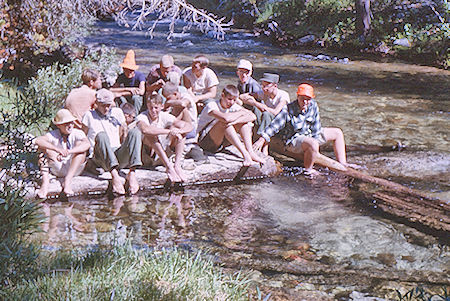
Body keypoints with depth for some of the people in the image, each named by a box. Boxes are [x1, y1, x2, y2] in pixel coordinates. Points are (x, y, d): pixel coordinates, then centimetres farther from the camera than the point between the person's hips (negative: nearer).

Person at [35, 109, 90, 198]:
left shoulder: (78, 133, -8)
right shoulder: (53, 135, -6)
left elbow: (87, 144, -30)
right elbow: (38, 141, -25)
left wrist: (68, 152, -40)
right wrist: (57, 149, -37)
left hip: (74, 169, 0)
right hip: (58, 170, 0)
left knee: (80, 144, -22)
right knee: (42, 147, -17)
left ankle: (67, 181, -31)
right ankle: (45, 181, -25)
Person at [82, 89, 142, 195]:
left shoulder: (117, 112, 21)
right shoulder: (89, 116, 11)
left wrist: (126, 149, 10)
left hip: (119, 155, 3)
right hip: (100, 159, -3)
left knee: (135, 132, -21)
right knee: (101, 135, -34)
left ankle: (132, 173, -37)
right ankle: (115, 175, -51)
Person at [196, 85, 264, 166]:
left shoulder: (233, 106, 0)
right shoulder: (211, 106, -19)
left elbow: (253, 116, -13)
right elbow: (226, 118, -40)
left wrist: (235, 121, -30)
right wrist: (241, 112, -21)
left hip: (221, 142, 7)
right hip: (204, 140, -7)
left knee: (245, 120, -9)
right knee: (225, 123, -33)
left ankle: (250, 151, -24)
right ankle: (244, 153, -34)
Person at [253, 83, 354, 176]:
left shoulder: (313, 106, -8)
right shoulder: (288, 111, -25)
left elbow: (316, 128, 0)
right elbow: (274, 126, -24)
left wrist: (316, 138, -2)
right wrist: (262, 140, -29)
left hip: (309, 135, 8)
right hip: (293, 140, -8)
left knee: (337, 133, 11)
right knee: (313, 144, -40)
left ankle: (342, 164, 15)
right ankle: (308, 170, -19)